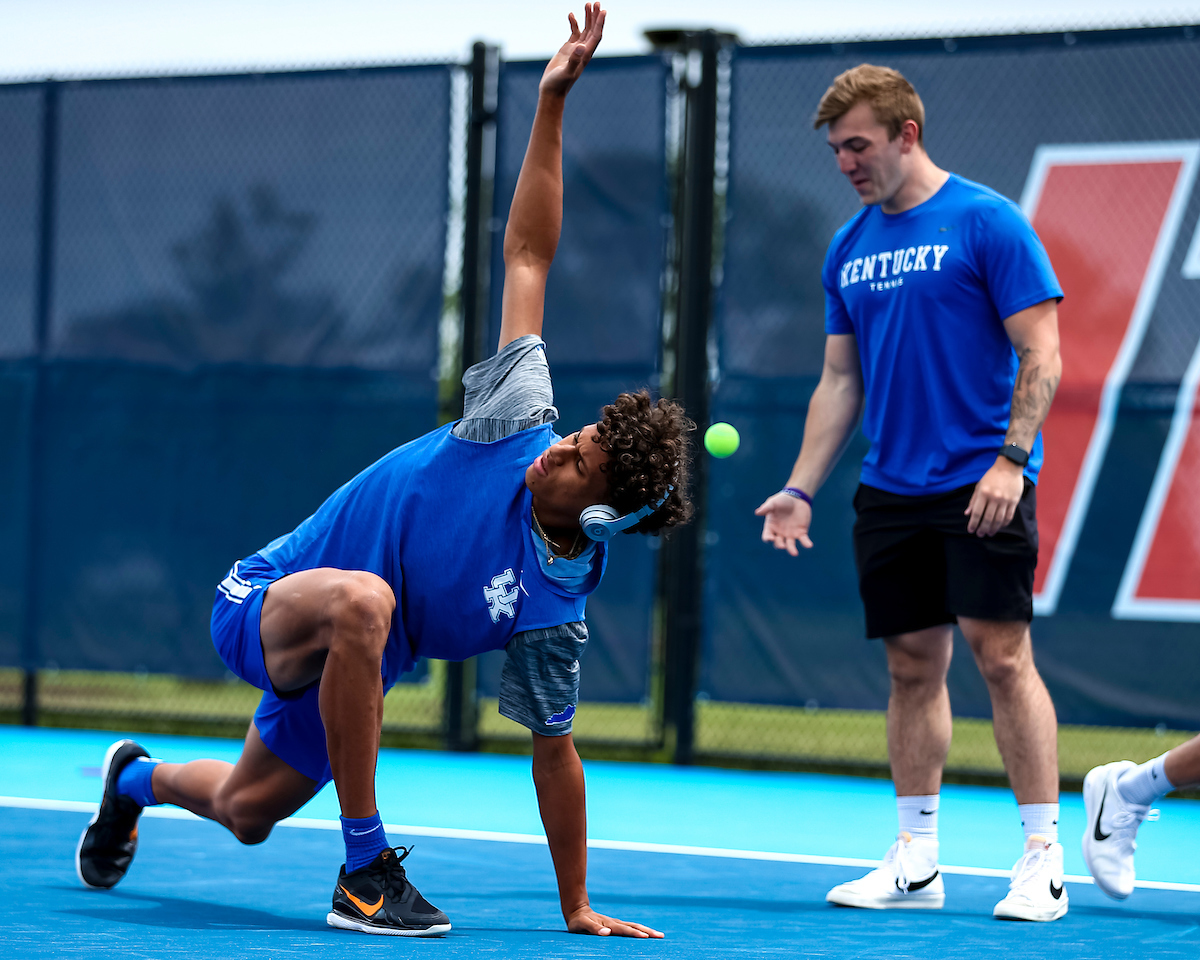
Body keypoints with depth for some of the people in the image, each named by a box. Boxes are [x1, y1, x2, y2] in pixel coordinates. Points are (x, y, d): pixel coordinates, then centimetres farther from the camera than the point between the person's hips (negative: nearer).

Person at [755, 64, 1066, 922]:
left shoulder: (987, 223, -6)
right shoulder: (849, 248, 13)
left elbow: (1041, 354, -9)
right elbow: (840, 380, 16)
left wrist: (1011, 458, -18)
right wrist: (801, 489, 9)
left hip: (981, 485, -6)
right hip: (890, 491, 6)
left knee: (1003, 657, -9)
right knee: (913, 668, 8)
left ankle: (1044, 857, -3)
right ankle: (916, 864, 13)